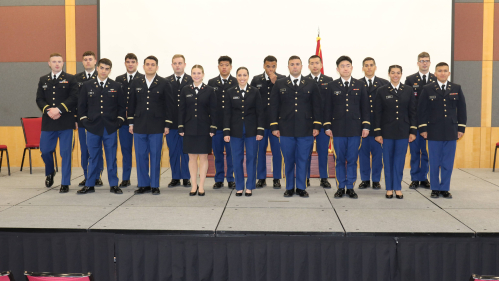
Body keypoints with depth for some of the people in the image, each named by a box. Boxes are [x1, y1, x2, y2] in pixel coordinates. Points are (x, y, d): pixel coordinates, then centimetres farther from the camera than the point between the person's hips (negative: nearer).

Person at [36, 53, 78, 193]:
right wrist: (48, 110, -12)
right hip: (48, 122, 3)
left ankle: (65, 183, 6)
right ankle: (50, 173, 35)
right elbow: (39, 99, 7)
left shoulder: (70, 79, 3)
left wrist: (59, 109, -18)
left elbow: (73, 98, -7)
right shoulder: (43, 80, 14)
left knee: (66, 152, -2)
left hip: (65, 122, -3)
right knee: (45, 150, 5)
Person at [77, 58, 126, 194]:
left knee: (111, 157, 4)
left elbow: (122, 106, 8)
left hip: (110, 128, 0)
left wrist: (119, 121, -1)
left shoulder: (116, 86, 5)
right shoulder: (87, 86, 6)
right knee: (93, 157, 7)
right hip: (93, 127, 1)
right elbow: (81, 105, 9)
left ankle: (113, 185, 12)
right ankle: (90, 185, 15)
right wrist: (84, 120, 1)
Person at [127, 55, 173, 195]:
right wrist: (131, 123, 8)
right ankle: (143, 184, 15)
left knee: (155, 156, 2)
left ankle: (155, 185, 11)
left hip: (156, 126, -3)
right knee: (140, 156, 5)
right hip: (139, 126, 3)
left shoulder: (164, 84, 2)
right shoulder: (136, 84, 10)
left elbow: (168, 105, 1)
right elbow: (131, 104, 13)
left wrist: (167, 125, -3)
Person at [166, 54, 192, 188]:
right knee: (173, 152, 7)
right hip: (171, 122, 2)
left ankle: (186, 178, 14)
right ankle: (175, 178, 16)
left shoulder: (192, 81, 3)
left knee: (187, 152, 4)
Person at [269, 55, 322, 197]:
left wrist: (316, 126, 1)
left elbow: (316, 106, 7)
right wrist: (274, 126, 0)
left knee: (303, 160, 5)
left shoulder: (311, 84, 7)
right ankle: (289, 188, 16)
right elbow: (274, 106, 6)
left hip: (305, 130, 0)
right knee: (288, 160, 5)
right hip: (286, 130, 0)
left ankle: (301, 187, 16)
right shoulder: (279, 84, 7)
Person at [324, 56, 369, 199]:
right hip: (338, 128, 0)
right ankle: (340, 187, 13)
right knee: (339, 160, 4)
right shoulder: (332, 86, 6)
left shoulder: (360, 85, 8)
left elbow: (365, 107, 7)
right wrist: (327, 126, 0)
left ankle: (350, 187, 13)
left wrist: (365, 126, 1)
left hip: (355, 128, 0)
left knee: (352, 160, 4)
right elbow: (328, 108, 6)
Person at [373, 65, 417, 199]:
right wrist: (377, 133, -6)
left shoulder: (408, 90, 5)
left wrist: (413, 131, -1)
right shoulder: (382, 91, 1)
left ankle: (398, 188, 14)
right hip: (387, 130, -1)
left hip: (403, 131, 1)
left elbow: (412, 112, 5)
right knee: (388, 160, 5)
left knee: (400, 160, 5)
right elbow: (377, 113, -1)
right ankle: (389, 188, 14)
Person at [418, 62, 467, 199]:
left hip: (451, 131, 2)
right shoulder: (428, 89, 1)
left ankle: (445, 189, 14)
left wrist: (461, 128, 4)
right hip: (434, 132, -1)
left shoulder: (456, 89, 7)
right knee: (434, 163, 5)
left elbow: (461, 109, 9)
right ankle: (435, 189, 15)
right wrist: (423, 128, -5)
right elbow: (422, 110, 1)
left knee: (448, 163, 4)